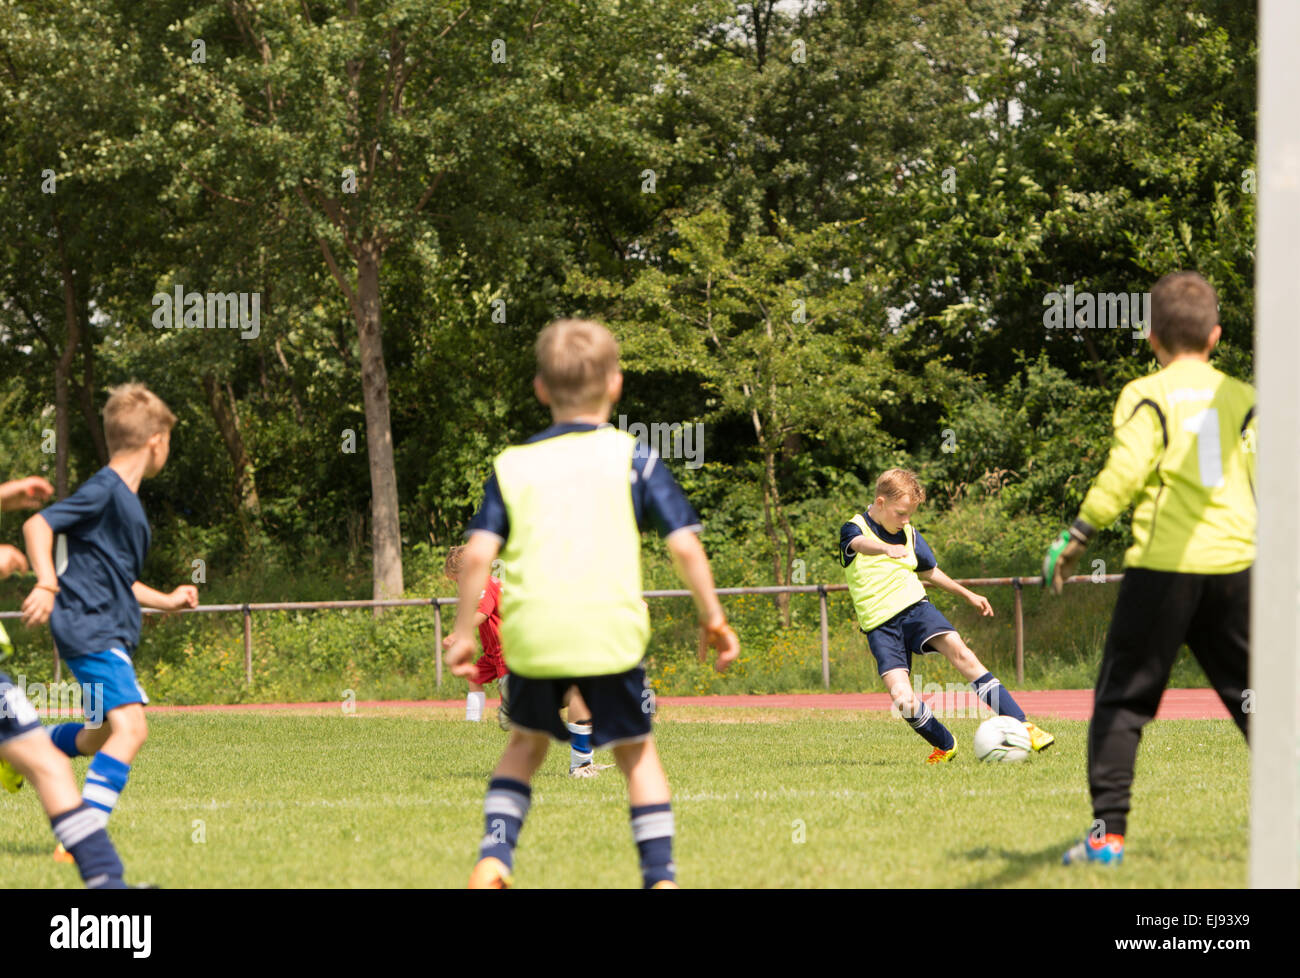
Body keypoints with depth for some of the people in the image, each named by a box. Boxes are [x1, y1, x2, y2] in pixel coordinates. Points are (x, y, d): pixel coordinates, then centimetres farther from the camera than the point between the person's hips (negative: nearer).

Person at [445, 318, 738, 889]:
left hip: (531, 632, 2)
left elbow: (478, 553, 2)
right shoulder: (631, 459, 7)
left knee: (526, 743, 22)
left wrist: (464, 632, 10)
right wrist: (712, 617, 10)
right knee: (636, 751, 14)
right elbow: (684, 545, 1)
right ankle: (660, 875, 6)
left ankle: (494, 858, 6)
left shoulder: (514, 466, 12)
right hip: (610, 631, -2)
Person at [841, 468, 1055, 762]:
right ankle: (945, 746, 6)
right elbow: (861, 543, -30)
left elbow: (928, 571, 32)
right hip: (880, 624, -3)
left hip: (914, 607, 3)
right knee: (902, 699, -21)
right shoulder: (853, 529, -4)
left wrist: (968, 595, 40)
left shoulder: (909, 535, 13)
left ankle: (1022, 726, -23)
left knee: (959, 652, -24)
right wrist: (888, 549, -53)